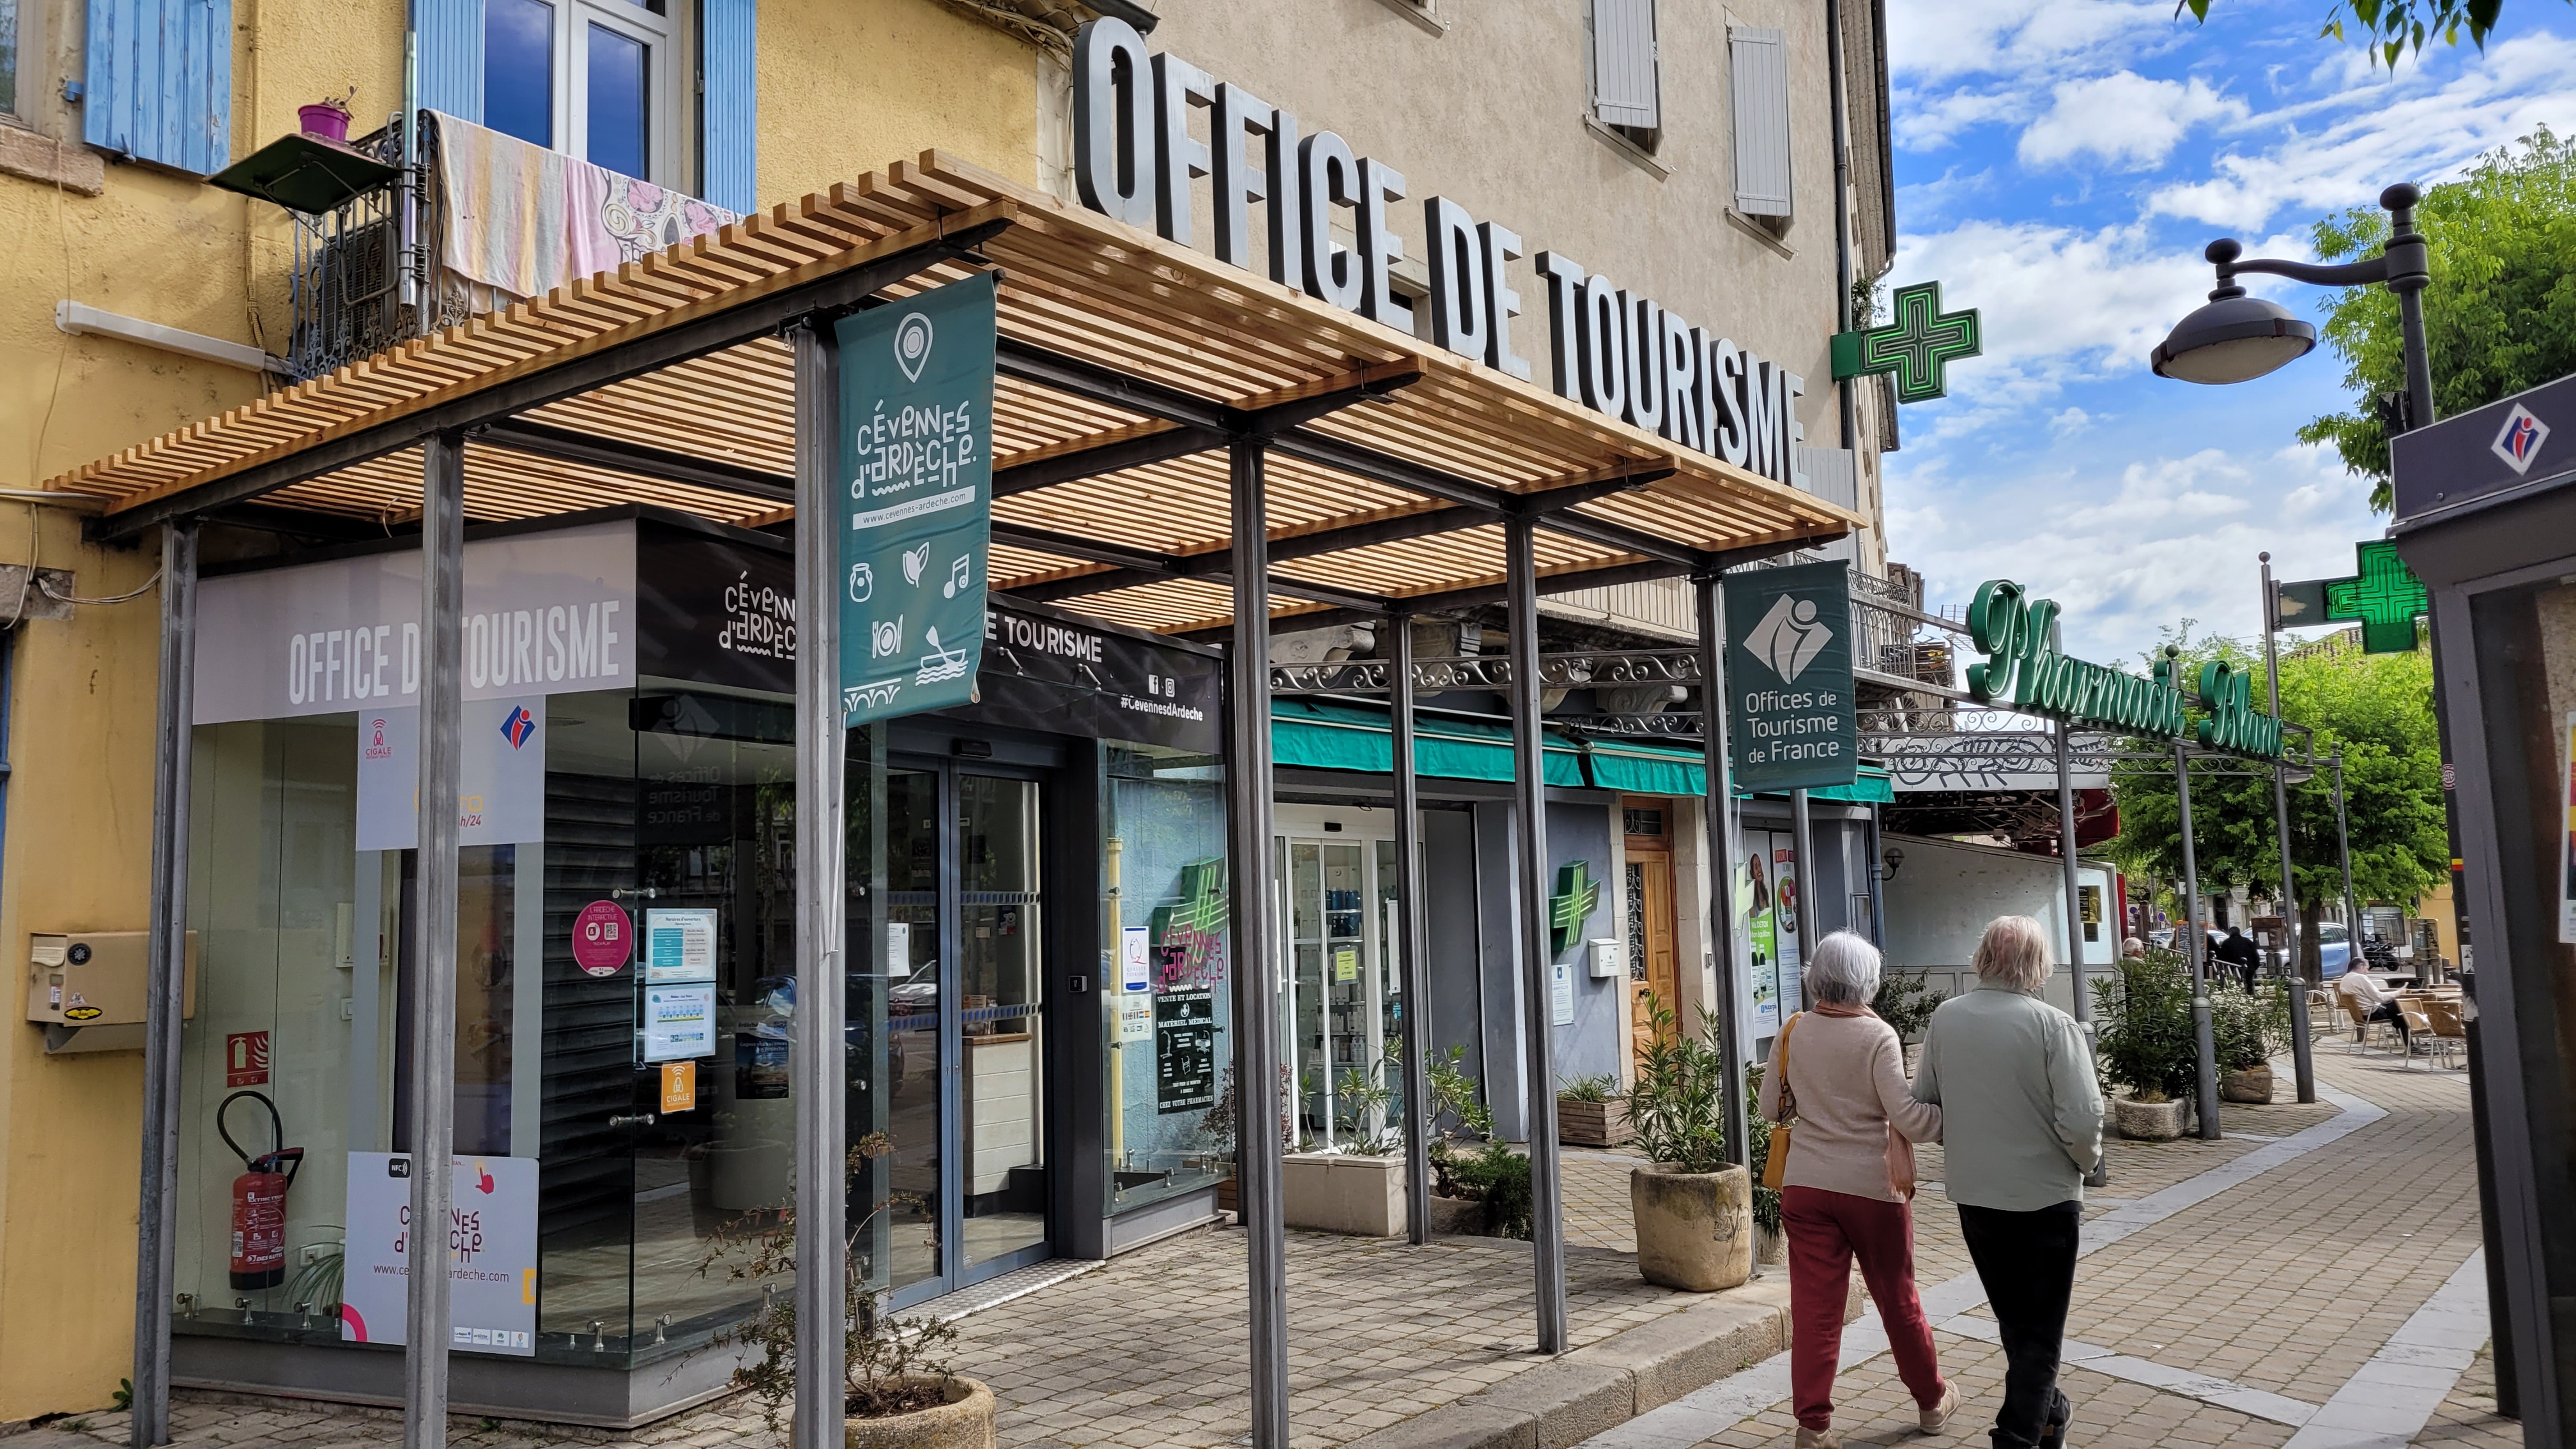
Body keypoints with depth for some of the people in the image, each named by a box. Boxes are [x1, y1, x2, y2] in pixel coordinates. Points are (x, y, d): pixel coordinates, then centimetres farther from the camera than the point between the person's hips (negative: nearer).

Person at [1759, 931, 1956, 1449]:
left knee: (1815, 1305, 5)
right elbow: (1906, 1116, -18)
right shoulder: (1877, 1036, -13)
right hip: (1873, 1187, -2)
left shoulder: (1792, 1033, -1)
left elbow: (1770, 1109, 7)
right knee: (1897, 1300, 15)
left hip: (1807, 1186, 2)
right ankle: (1932, 1400, 34)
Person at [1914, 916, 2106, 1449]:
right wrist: (2085, 1160, 0)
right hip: (2043, 1196, -5)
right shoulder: (2052, 1025, -18)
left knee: (2012, 1319, 23)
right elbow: (2081, 1120, -21)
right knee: (2040, 1329, 10)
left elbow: (1923, 1101, 3)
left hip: (1973, 1194, 5)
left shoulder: (1944, 1019, -4)